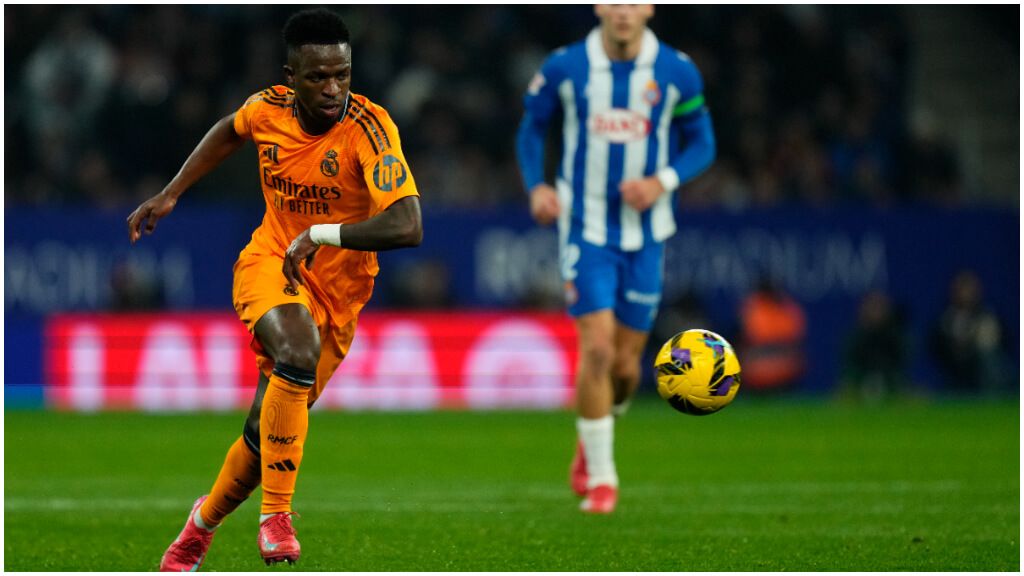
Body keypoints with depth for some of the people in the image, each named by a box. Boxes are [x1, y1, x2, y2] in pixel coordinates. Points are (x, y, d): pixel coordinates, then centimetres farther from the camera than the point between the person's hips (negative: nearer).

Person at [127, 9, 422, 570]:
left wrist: (320, 235, -36)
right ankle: (276, 514, -26)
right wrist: (171, 194, 16)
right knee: (298, 349, -34)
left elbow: (407, 226, -35)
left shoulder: (368, 127, -24)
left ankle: (205, 520, 36)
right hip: (269, 262, 1)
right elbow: (230, 130, 17)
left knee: (267, 430, 4)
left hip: (335, 289, -1)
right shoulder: (269, 109, -10)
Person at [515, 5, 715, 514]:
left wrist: (662, 182, -14)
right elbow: (532, 128, 9)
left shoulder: (677, 72, -5)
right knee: (597, 347, -15)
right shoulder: (564, 67, -5)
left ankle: (592, 437, 38)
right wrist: (536, 186, -8)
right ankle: (600, 478, -3)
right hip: (585, 228, -2)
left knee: (626, 362, 6)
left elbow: (701, 143, 5)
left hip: (645, 234, 2)